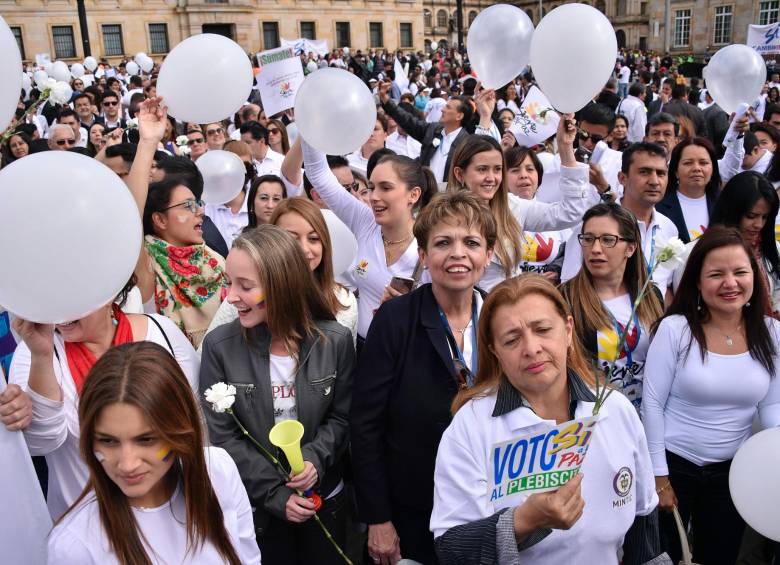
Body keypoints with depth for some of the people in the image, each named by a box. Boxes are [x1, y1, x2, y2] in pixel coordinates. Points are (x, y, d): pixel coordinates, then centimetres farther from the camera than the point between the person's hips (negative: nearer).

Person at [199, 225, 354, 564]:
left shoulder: (335, 341, -11)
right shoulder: (220, 346, -14)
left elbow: (341, 417, -2)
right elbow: (222, 436, -11)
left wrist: (315, 458, -20)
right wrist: (275, 493, -16)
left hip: (325, 498, 2)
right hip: (257, 506, -1)